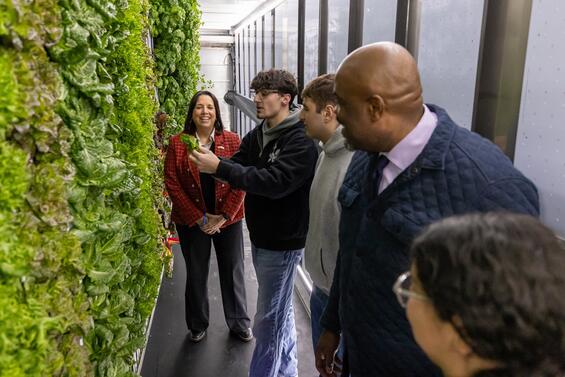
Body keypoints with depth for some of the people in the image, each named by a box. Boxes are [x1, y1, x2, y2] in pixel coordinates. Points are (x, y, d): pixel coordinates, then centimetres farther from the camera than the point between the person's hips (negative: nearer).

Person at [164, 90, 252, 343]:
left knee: (233, 272, 11)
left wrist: (223, 216, -11)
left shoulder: (232, 140, -2)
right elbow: (172, 183, -6)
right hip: (191, 222, 0)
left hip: (228, 219, 0)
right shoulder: (177, 143, -3)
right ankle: (198, 326, 35)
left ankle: (239, 323, 32)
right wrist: (199, 218, -10)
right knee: (196, 274, 15)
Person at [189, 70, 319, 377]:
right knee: (282, 312, 22)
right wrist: (211, 162, -17)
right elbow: (239, 166, 4)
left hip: (282, 242, -8)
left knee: (268, 321, 3)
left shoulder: (301, 140, -19)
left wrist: (219, 168, -30)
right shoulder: (257, 135, 8)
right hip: (261, 237, 8)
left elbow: (274, 181, -29)